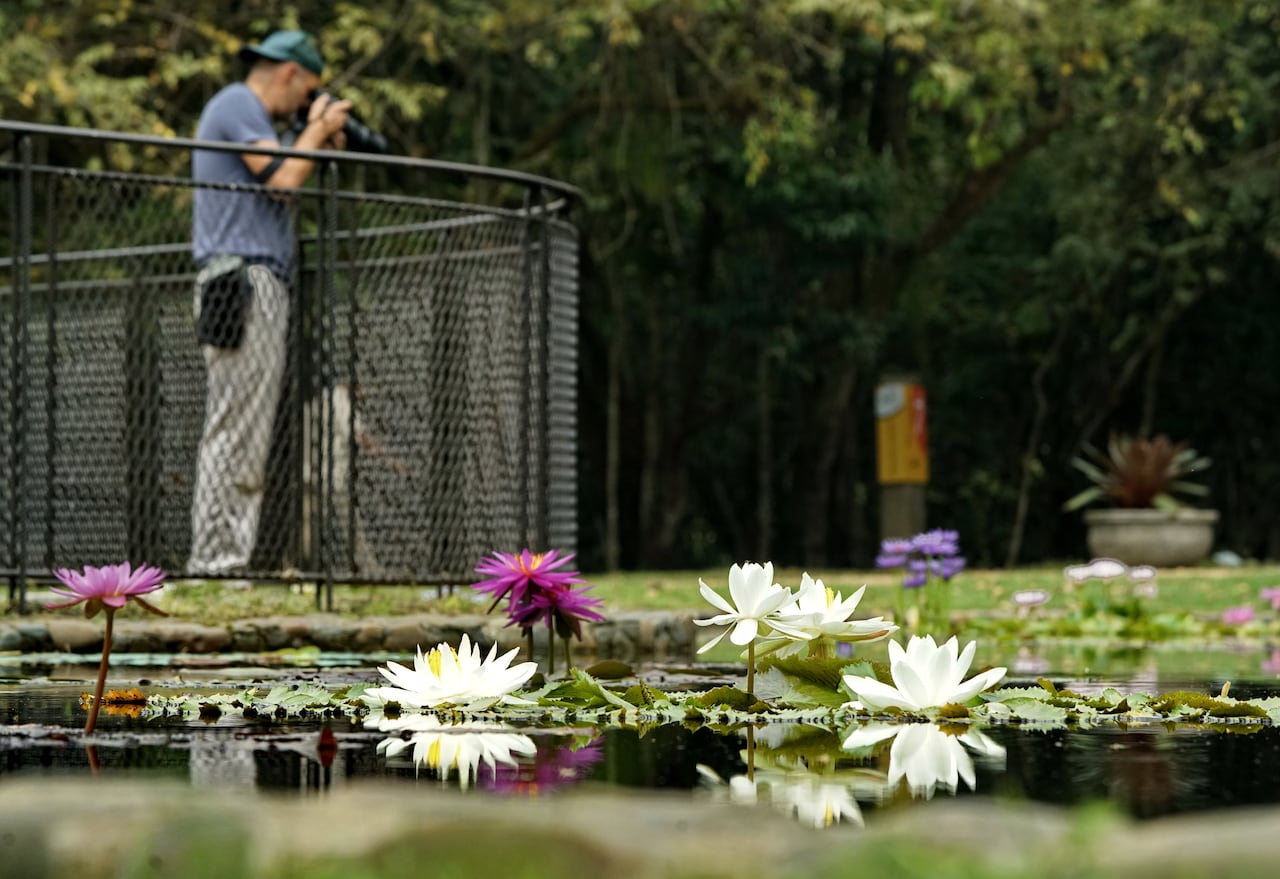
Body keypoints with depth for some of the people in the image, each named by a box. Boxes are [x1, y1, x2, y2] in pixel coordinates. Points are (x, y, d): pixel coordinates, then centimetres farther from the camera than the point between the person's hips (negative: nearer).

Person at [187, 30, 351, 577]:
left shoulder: (246, 113, 28)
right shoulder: (238, 104, -4)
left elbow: (278, 196, 26)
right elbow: (281, 181, -15)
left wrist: (321, 148, 21)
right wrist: (317, 128, 0)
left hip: (258, 287, 11)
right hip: (244, 280, -11)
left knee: (244, 432, 6)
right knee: (236, 430, -14)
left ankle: (223, 560, 3)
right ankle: (216, 561, -17)